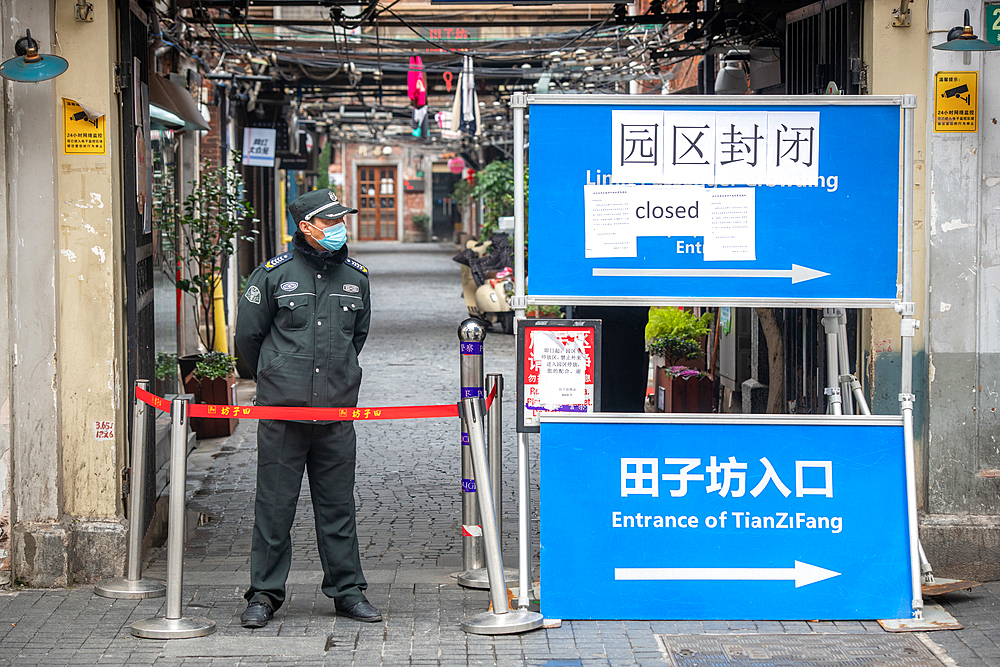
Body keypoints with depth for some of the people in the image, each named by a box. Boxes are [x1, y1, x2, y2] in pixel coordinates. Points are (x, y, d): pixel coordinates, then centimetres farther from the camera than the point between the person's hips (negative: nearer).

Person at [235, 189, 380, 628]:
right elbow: (248, 335, 7)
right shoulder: (273, 274, -2)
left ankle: (347, 591, 15)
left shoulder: (355, 277, 9)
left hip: (337, 412, 3)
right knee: (274, 505, 1)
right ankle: (264, 593, 8)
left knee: (338, 505, 7)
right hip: (281, 410, -3)